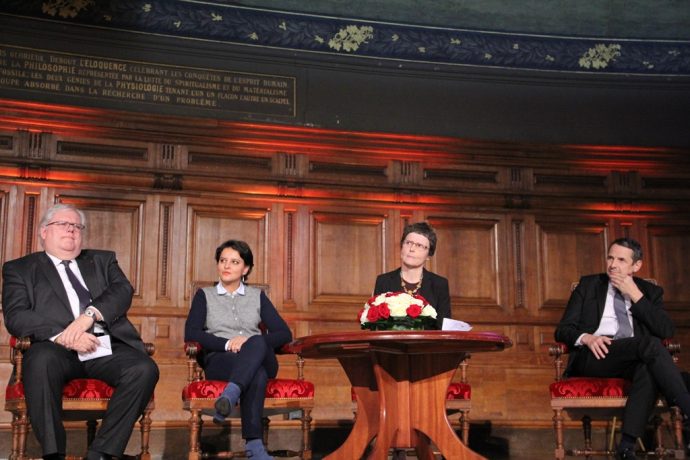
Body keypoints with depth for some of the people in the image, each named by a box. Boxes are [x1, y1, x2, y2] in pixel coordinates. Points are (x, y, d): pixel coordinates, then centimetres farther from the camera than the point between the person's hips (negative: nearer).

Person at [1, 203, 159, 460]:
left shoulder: (102, 260, 25)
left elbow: (123, 290, 6)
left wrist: (89, 315, -15)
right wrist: (62, 336, -16)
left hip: (107, 347, 2)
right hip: (58, 349, -2)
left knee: (144, 369, -27)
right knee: (41, 360, -36)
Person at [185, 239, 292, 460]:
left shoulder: (258, 296, 22)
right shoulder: (205, 295, 19)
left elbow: (284, 334, 9)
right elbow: (191, 334, 2)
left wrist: (251, 341, -10)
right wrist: (228, 344, -14)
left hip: (261, 359, 2)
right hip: (218, 360, -1)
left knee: (257, 343, -39)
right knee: (256, 371, -39)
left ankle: (229, 396, -55)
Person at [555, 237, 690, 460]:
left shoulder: (650, 292, 18)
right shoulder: (589, 284, 15)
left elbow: (666, 331, 1)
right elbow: (563, 330, 9)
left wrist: (636, 296, -4)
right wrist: (587, 338, -14)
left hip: (636, 359, 2)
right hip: (594, 356, -2)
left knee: (649, 367, -37)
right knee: (650, 344, -31)